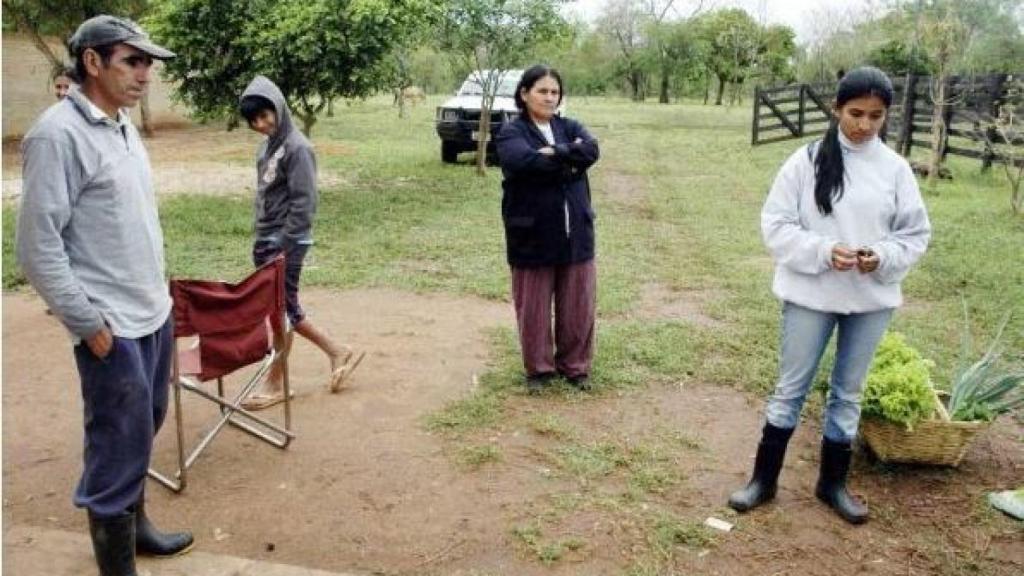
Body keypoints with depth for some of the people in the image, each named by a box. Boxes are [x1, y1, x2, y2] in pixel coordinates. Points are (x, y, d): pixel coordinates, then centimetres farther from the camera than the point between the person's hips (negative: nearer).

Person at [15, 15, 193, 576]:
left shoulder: (124, 126, 9)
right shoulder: (58, 134, -16)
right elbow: (37, 246, -17)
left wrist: (158, 296, 16)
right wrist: (89, 324, -15)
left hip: (154, 314, 8)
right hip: (112, 328, -8)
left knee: (141, 433, 21)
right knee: (118, 450, 2)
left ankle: (135, 523, 40)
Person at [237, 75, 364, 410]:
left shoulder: (297, 147, -15)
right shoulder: (268, 144, 11)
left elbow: (303, 204, -19)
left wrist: (282, 247, -18)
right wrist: (261, 242, 15)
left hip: (286, 244, -9)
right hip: (267, 241, 9)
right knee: (286, 309, 14)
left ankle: (276, 384, 15)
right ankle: (338, 353, 26)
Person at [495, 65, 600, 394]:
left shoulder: (570, 128, 9)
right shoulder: (511, 133, -4)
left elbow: (591, 150, -11)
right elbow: (526, 161, -25)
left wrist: (554, 153, -19)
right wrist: (569, 159, -14)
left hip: (575, 234, 4)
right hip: (532, 236, -4)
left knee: (578, 306, 10)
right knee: (534, 308, 7)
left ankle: (575, 366, 27)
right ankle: (538, 369, 24)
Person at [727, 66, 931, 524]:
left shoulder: (895, 168, -3)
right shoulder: (806, 161, -8)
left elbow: (916, 233, 3)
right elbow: (776, 225, -8)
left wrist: (884, 257, -17)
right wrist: (823, 251, -22)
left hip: (872, 298, 2)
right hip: (811, 295, -2)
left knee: (848, 392, 15)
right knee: (791, 388, 8)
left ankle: (833, 483, 32)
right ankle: (764, 479, 23)